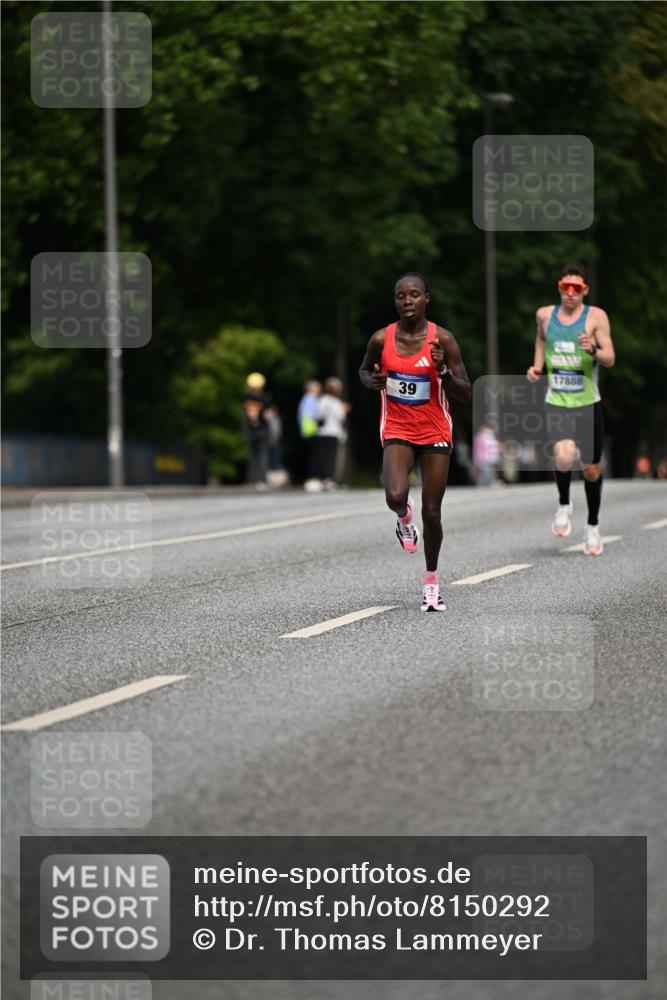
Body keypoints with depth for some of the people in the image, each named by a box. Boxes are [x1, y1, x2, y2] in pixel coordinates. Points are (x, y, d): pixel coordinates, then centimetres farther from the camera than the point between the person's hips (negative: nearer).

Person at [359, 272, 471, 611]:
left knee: (431, 512, 3)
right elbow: (364, 370, 14)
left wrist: (442, 370, -24)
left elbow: (465, 392, -6)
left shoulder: (442, 339, -9)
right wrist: (372, 381, -9)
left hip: (435, 433, 0)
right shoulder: (381, 339, -6)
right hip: (397, 431, 0)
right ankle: (404, 517, 13)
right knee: (395, 496, -26)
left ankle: (431, 580, 25)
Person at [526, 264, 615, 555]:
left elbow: (610, 359, -9)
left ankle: (593, 526, 29)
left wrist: (594, 350, -30)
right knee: (564, 455, -25)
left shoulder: (596, 317, -4)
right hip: (556, 403, 1)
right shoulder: (545, 315, 5)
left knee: (591, 469, 7)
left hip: (588, 404, -1)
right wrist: (537, 366, 12)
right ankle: (564, 504, 4)